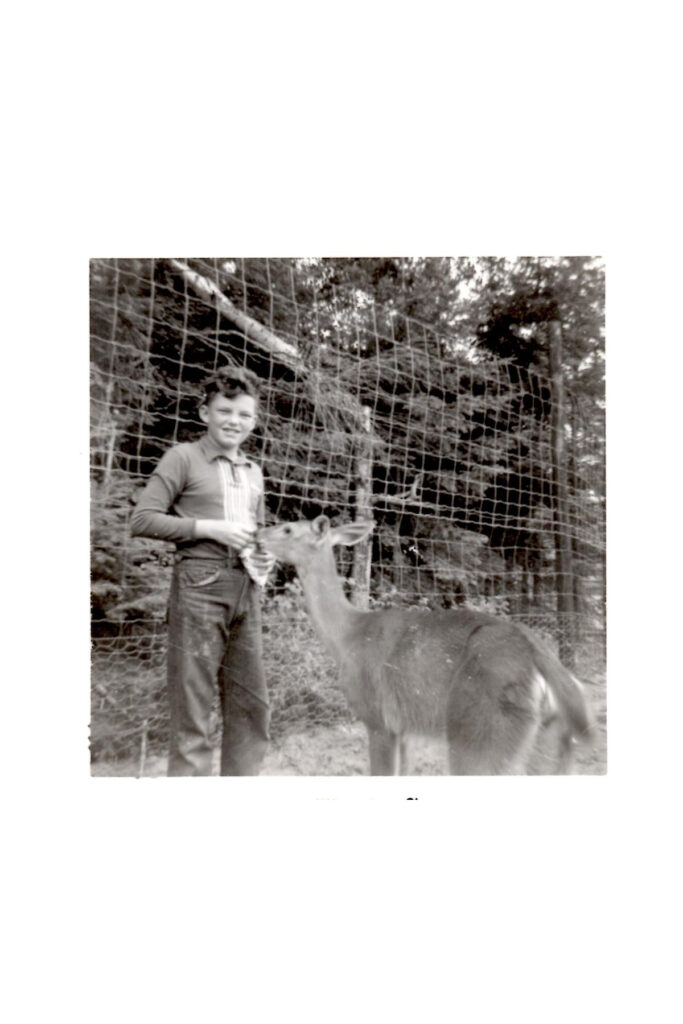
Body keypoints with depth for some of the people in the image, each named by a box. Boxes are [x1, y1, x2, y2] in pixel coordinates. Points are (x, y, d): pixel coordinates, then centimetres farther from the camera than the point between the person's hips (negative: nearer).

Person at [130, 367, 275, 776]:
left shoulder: (254, 471, 20)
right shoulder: (184, 458, 1)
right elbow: (143, 520, -6)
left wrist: (264, 557, 8)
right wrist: (210, 528, -12)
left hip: (246, 591, 7)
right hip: (200, 586, -6)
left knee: (253, 705, 10)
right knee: (193, 708, -2)